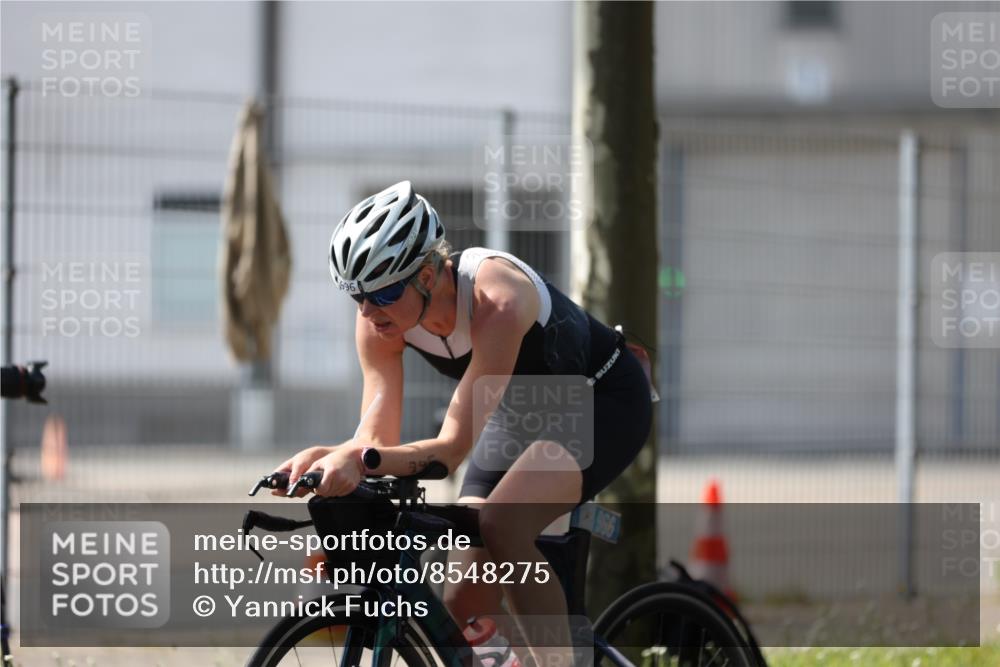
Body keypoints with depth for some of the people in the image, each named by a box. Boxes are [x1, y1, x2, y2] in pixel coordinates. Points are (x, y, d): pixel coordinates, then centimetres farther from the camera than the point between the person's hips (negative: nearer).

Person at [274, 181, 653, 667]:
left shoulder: (496, 299, -38)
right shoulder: (380, 318, -19)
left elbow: (454, 446, -40)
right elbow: (377, 439, -21)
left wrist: (360, 462, -54)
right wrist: (325, 458, -42)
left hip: (602, 400, -7)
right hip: (522, 411, 7)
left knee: (500, 525, -33)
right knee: (463, 603, -4)